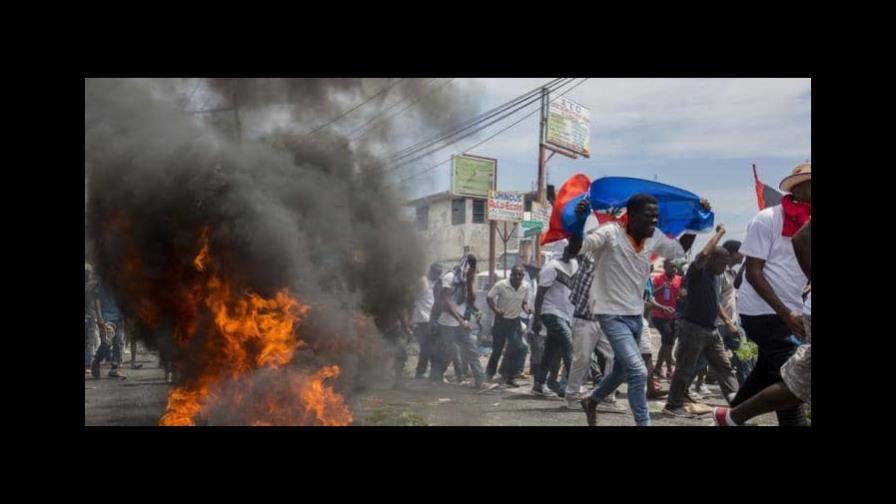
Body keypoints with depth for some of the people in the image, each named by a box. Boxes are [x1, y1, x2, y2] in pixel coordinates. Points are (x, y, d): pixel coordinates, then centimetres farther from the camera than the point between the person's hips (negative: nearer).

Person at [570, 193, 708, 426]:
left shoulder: (655, 238, 1)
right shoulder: (610, 234, -19)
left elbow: (680, 249, 16)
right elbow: (575, 249, -28)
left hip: (636, 316, 8)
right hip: (613, 315, -8)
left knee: (622, 371, 23)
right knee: (638, 372, -20)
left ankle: (591, 401, 48)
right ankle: (644, 422, -8)